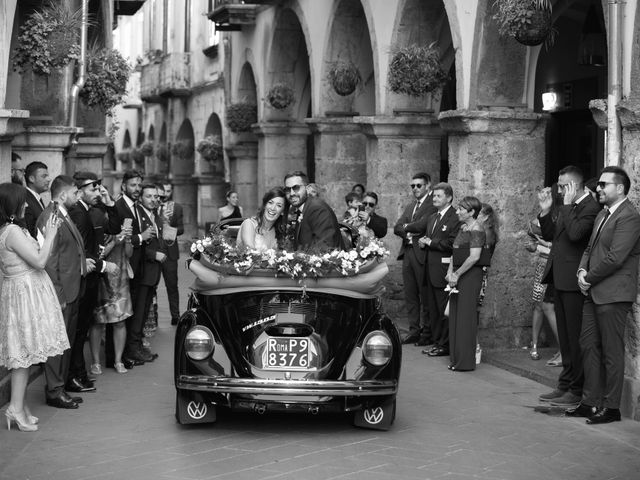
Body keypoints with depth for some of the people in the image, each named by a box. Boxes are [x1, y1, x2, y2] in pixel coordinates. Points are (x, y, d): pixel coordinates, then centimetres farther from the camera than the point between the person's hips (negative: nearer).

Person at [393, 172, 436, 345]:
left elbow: (423, 224, -20)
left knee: (425, 295, -1)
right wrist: (408, 234, -10)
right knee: (410, 295, 10)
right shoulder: (410, 206, 20)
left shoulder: (433, 204, -8)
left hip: (423, 254, -8)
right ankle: (414, 330, 16)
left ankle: (427, 332, 6)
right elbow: (397, 227, 12)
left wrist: (407, 227, -2)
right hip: (407, 253, 8)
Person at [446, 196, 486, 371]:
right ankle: (456, 359, 18)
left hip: (470, 276, -9)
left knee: (466, 317, -5)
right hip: (458, 275, 9)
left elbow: (474, 257, -20)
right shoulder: (463, 228, 15)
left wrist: (457, 275, -16)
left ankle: (466, 362, 1)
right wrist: (450, 272, 5)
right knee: (455, 316, 11)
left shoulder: (476, 229, -13)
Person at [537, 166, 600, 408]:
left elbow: (575, 234, -29)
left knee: (576, 338, -2)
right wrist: (545, 211, 5)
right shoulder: (566, 207, 14)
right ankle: (565, 385, 25)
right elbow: (550, 235, 17)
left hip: (574, 281, -10)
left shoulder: (590, 207, -15)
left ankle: (577, 391, 5)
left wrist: (567, 205, -21)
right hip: (560, 279, 10)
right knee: (565, 337, 16)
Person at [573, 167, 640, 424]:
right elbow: (590, 248, 22)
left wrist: (590, 278, -11)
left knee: (611, 352, -3)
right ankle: (590, 401, 18)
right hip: (594, 293, 9)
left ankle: (611, 407, 4)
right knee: (588, 345, 11)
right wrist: (583, 271, 2)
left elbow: (615, 257, -20)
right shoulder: (603, 215, 17)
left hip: (613, 295, -9)